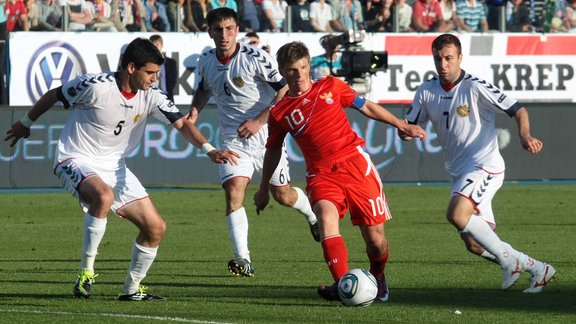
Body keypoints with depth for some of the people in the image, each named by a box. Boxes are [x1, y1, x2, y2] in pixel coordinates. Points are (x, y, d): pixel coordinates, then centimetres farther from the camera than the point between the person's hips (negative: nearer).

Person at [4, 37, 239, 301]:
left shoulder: (150, 97, -5)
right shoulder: (95, 86, -21)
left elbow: (182, 123, -6)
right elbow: (54, 95, -5)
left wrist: (208, 149, -25)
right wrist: (26, 123, 9)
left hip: (114, 168, 7)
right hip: (77, 161, -7)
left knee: (156, 228, 0)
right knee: (104, 197, -40)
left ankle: (131, 289, 18)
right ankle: (85, 273, -27)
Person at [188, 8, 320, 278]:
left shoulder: (254, 58, -16)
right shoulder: (206, 62, 1)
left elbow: (286, 90, -15)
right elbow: (203, 90, 24)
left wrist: (259, 121, -21)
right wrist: (194, 111, 3)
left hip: (265, 135, -3)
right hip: (233, 140, 3)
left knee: (283, 196, 7)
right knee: (233, 190, -18)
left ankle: (311, 213, 44)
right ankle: (243, 260, -19)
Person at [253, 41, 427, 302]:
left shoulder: (330, 86, 9)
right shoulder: (279, 112, 9)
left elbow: (366, 107, 18)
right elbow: (273, 150, 23)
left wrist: (403, 126, 18)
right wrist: (264, 188, 29)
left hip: (355, 164, 0)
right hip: (321, 174, 0)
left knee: (375, 238, -2)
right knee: (326, 218, -32)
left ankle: (377, 277, 30)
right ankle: (343, 284, -40)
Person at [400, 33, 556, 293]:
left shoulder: (475, 87, -12)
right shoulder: (426, 92, 6)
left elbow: (518, 110, -12)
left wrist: (525, 136, -32)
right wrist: (407, 131, -15)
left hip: (484, 166, -7)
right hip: (459, 172, 7)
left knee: (457, 214, -29)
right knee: (475, 244, 3)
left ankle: (509, 261, -14)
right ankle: (536, 269, 18)